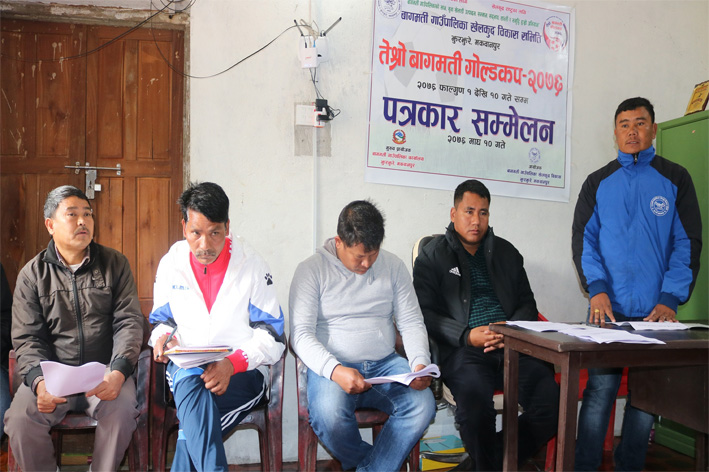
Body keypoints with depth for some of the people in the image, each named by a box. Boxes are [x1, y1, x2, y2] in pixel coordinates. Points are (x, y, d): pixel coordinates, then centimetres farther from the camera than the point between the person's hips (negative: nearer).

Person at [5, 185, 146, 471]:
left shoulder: (114, 264, 5)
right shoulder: (32, 275, 6)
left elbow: (129, 322, -1)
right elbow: (27, 338, 1)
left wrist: (118, 372, -18)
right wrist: (39, 381, -19)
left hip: (104, 371, -1)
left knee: (121, 411, -29)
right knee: (20, 418, -25)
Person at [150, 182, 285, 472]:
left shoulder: (252, 265, 0)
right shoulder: (170, 264, 9)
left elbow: (271, 336, -3)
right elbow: (161, 319, 20)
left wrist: (232, 364, -20)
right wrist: (162, 337, -7)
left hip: (242, 373, -2)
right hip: (184, 369, 2)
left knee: (192, 421, -33)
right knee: (190, 378, -37)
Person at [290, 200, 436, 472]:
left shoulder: (393, 266, 9)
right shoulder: (311, 270, -2)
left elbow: (411, 323, 9)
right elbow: (301, 334, -9)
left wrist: (420, 363, -11)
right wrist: (335, 371, -26)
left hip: (385, 363, 3)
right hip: (332, 367, -3)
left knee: (423, 405, -25)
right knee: (329, 416, -33)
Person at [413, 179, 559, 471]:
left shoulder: (506, 253, 23)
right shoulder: (433, 255, 10)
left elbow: (527, 303, 20)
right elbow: (426, 313, 0)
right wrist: (467, 336, -15)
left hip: (511, 348, 4)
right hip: (463, 350, -4)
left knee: (552, 400, -21)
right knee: (474, 394, -35)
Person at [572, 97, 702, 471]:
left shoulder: (675, 179, 7)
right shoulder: (598, 182, 9)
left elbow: (688, 242, 2)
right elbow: (583, 239, 3)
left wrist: (671, 299, -9)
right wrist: (597, 289, -12)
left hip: (656, 311, 1)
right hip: (608, 308, 0)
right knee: (600, 390, -5)